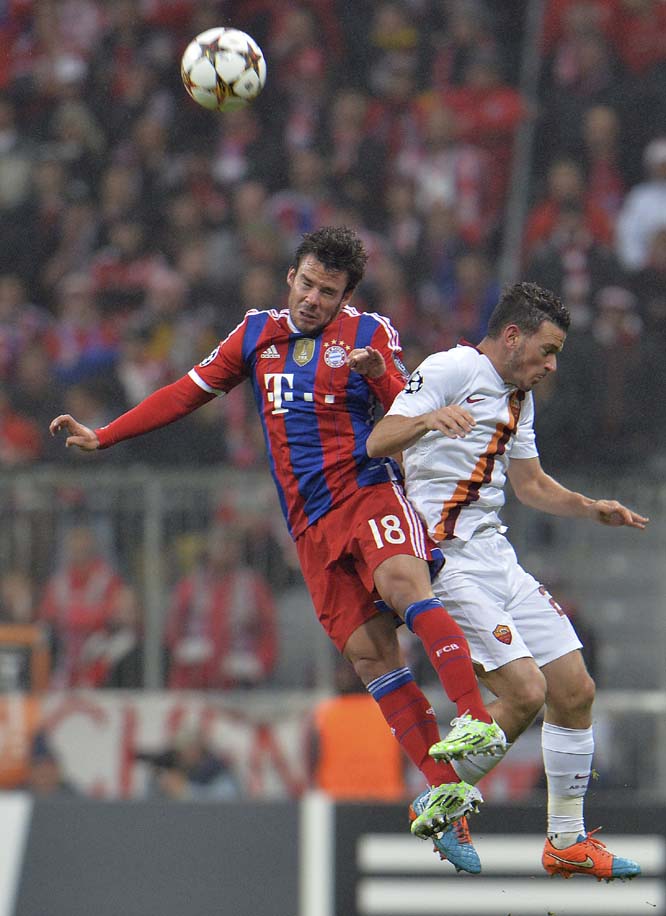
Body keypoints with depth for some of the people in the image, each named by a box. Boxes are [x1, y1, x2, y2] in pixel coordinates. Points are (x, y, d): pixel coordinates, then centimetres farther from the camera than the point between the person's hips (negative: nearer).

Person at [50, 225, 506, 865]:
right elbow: (189, 393, 24)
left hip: (367, 493, -3)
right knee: (369, 653, -9)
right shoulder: (257, 335, 16)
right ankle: (444, 788, -15)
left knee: (401, 582, -34)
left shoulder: (369, 333, 6)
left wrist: (380, 375, -19)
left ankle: (475, 718, -44)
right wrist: (100, 437, 23)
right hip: (311, 527, 3)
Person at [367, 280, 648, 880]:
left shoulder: (518, 397, 19)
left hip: (497, 558, 9)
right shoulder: (452, 370, -8)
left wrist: (592, 509, 16)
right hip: (447, 560, -9)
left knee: (575, 690, 5)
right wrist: (428, 419, -37)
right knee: (525, 691, -18)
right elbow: (378, 442, -17)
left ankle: (568, 842, 16)